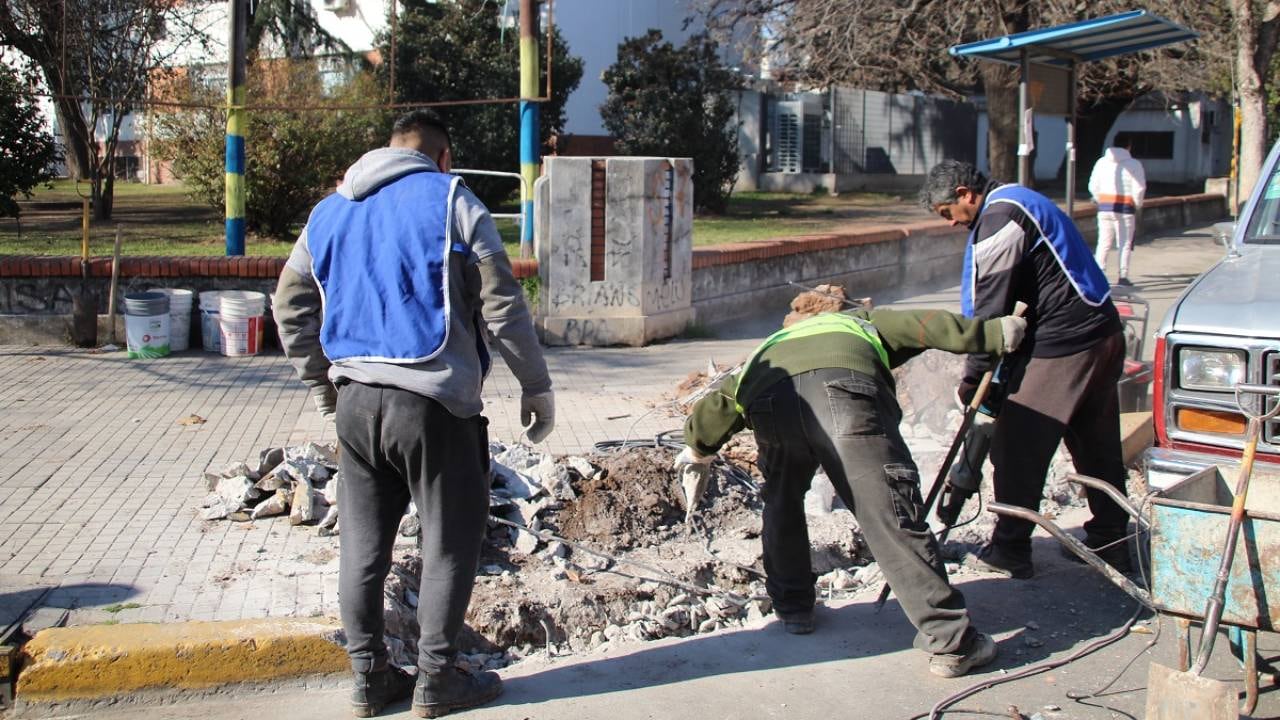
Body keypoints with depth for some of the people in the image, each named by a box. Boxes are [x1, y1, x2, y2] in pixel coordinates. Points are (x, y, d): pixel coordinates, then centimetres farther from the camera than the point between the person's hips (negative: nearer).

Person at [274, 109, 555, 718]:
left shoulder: (329, 213, 15)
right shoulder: (451, 201, -3)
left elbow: (290, 308, 20)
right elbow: (503, 306, -6)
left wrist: (322, 384, 29)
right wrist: (536, 388, 2)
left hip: (354, 400, 6)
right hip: (431, 402, -5)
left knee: (363, 545, 13)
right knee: (450, 542, 7)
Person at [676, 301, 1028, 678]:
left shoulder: (765, 352, 46)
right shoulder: (861, 322, 42)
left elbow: (718, 403, 44)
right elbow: (927, 325, 30)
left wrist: (698, 448, 62)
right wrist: (996, 332, 39)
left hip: (769, 403, 3)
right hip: (843, 391, -2)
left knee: (782, 503, 29)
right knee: (893, 518, -2)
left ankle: (791, 608, 37)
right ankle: (951, 642, -3)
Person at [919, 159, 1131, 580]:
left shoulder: (999, 218, -14)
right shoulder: (1017, 203, 18)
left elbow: (990, 309, -17)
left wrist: (972, 379, -11)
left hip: (1061, 349, -10)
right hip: (1102, 336, 10)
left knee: (1017, 451, -1)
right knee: (1098, 449, 17)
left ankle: (1009, 552, 6)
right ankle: (1110, 543, 26)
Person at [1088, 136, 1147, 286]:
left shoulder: (1101, 162, 6)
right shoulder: (1134, 164, -5)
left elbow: (1093, 186, 6)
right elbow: (1139, 189, -7)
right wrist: (1137, 206, 8)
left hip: (1104, 207, 3)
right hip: (1125, 208, -3)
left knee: (1103, 243, 8)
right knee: (1125, 244, 3)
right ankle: (1123, 276, 1)